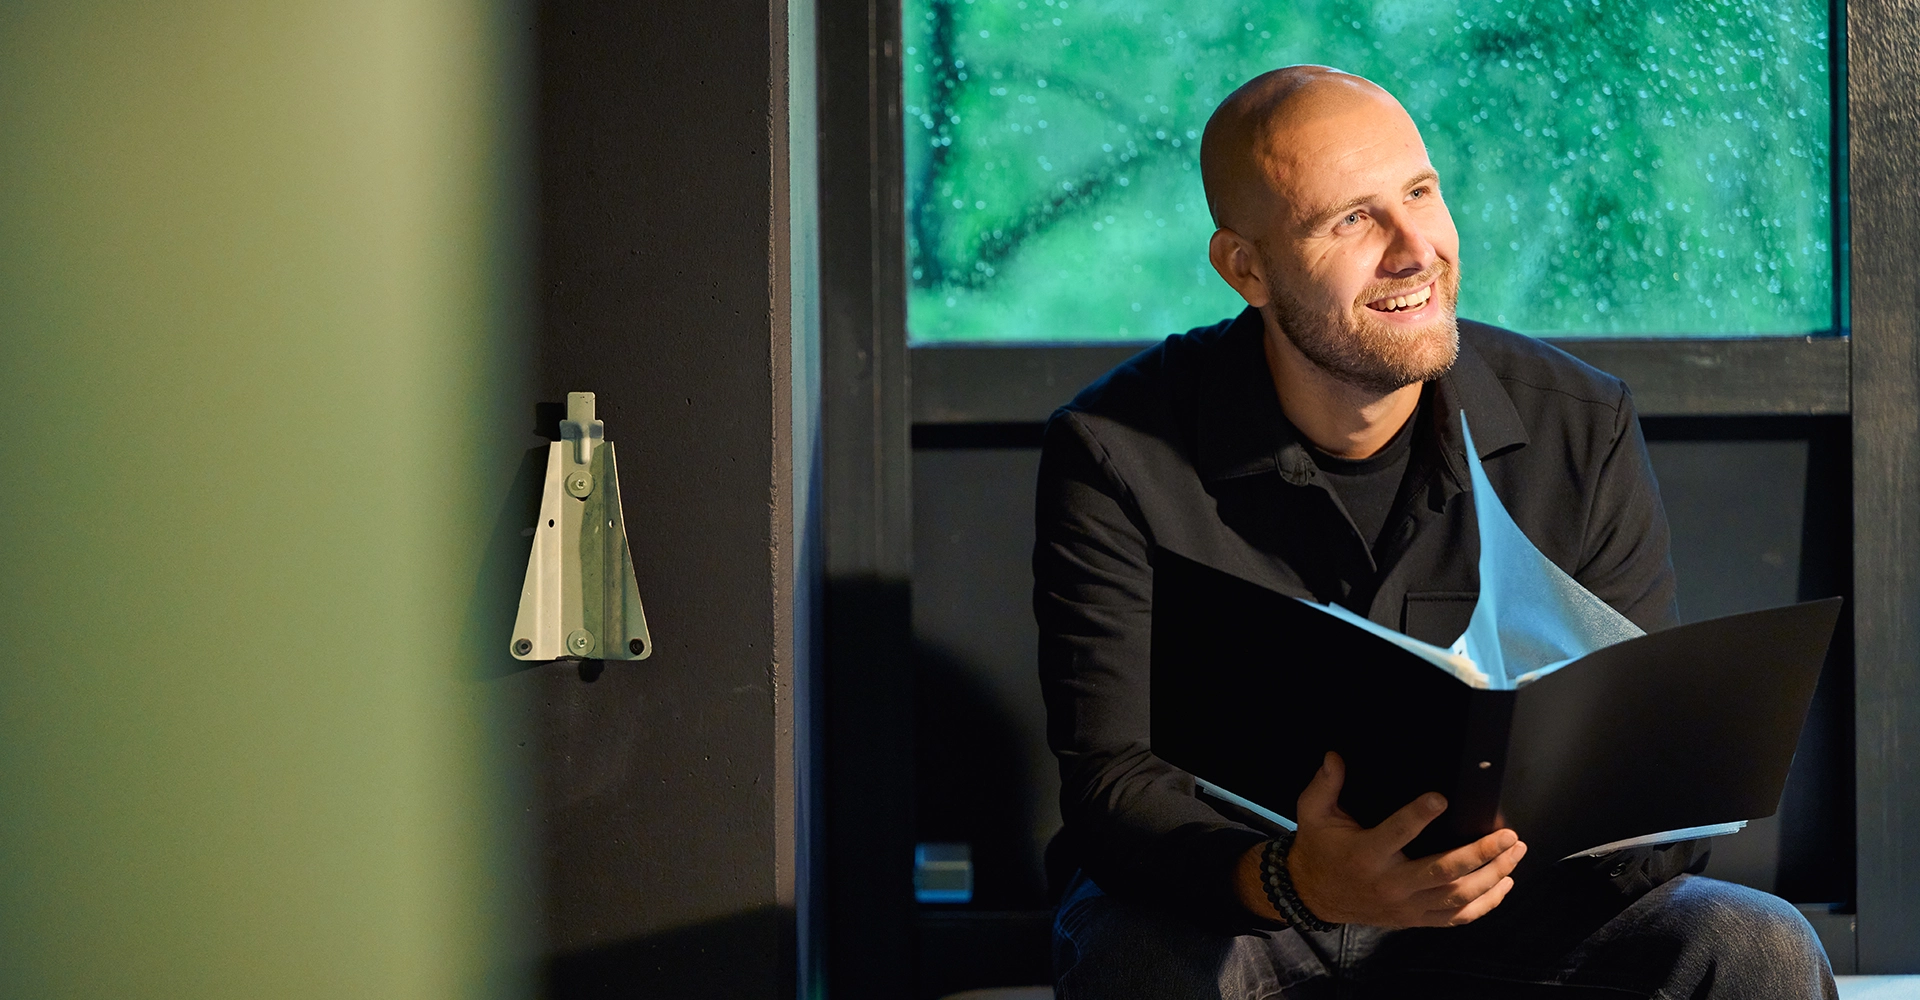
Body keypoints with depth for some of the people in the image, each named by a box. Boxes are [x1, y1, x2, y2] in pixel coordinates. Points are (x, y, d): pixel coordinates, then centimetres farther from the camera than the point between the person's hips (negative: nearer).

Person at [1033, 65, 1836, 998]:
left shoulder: (1581, 429, -4)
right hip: (1222, 911, -2)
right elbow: (1113, 784, -17)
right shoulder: (1116, 457, -12)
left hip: (1509, 916, 3)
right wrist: (1294, 880, -39)